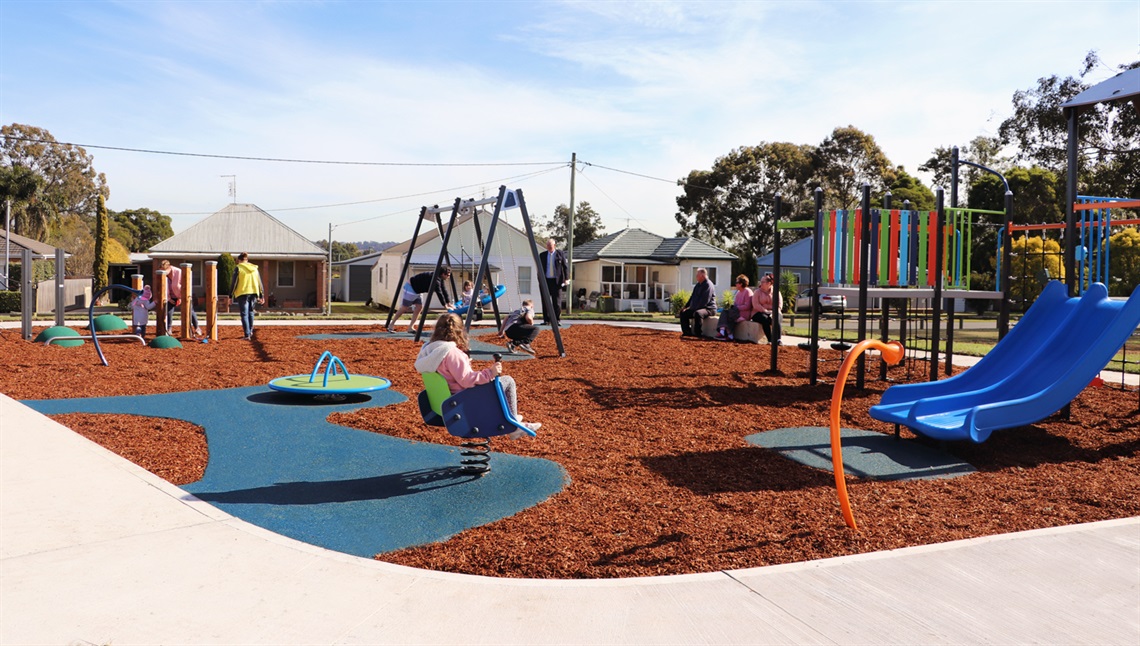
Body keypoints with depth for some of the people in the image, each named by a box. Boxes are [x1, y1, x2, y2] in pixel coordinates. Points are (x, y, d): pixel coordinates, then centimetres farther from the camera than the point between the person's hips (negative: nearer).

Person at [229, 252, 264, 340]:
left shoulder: (238, 268, -2)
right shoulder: (255, 268, 11)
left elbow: (234, 283, -5)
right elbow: (259, 283, 13)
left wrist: (231, 295, 1)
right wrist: (261, 295, 18)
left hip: (242, 294, -4)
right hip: (254, 293, 4)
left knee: (244, 314, 0)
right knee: (250, 311, 23)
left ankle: (247, 335, -6)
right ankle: (250, 331, 30)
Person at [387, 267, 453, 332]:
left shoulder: (439, 279, 3)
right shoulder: (435, 279, -27)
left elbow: (444, 290, 7)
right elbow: (439, 293, -30)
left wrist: (448, 303, 1)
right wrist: (445, 305, -26)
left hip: (417, 290, 10)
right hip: (410, 288, -10)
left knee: (419, 307, 1)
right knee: (404, 308, -6)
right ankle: (390, 325, 2)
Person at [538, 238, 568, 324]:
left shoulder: (560, 254, 4)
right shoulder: (542, 255, 11)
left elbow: (565, 267, 2)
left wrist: (566, 279, -7)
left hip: (557, 281, -2)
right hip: (546, 281, 2)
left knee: (557, 302, -3)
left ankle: (556, 320, 4)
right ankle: (546, 320, 7)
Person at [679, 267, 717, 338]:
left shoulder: (708, 285, -15)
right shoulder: (698, 285, 15)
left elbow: (704, 301, -22)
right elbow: (692, 297, 21)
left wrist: (694, 308, -21)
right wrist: (686, 306, 11)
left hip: (709, 308, -10)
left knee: (697, 313, -39)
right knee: (683, 313, 7)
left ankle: (697, 334, -31)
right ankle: (687, 332, 7)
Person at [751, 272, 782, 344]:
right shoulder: (757, 292, 7)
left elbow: (780, 303, 2)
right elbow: (755, 305, -6)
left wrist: (774, 312, -17)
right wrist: (766, 311, -18)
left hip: (772, 313, 1)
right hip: (759, 313, -1)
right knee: (765, 318, -36)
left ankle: (778, 339, -41)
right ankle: (770, 340, -40)